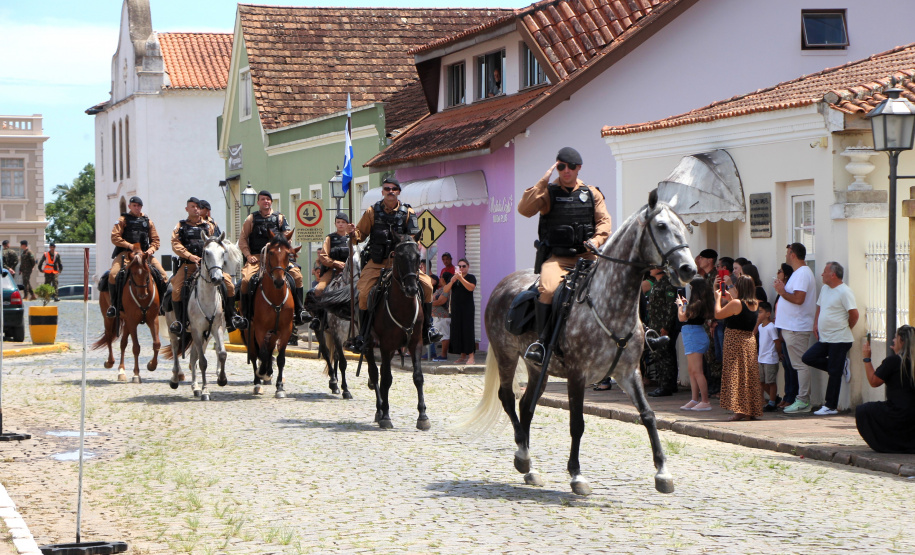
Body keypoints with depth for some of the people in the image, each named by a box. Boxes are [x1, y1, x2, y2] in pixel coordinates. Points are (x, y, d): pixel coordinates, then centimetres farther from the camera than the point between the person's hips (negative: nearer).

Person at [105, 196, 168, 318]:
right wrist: (129, 245, -15)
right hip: (125, 253, -3)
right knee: (113, 274, -27)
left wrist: (151, 249, -4)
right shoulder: (123, 220, 7)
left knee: (162, 275, -13)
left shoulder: (148, 221, 18)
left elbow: (155, 239, 17)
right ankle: (114, 304, -13)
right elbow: (115, 237, -3)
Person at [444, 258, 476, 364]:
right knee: (457, 331, 4)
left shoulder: (471, 277, 2)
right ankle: (463, 356, 10)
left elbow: (471, 287, -18)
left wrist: (460, 278, -23)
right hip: (456, 309, 5)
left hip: (467, 309, -5)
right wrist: (452, 281, -11)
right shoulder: (453, 277, 16)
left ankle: (471, 357, -12)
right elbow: (445, 290, 5)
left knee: (468, 331, -10)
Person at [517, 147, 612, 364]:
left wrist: (597, 240, -10)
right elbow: (525, 209, -8)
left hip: (586, 256, 3)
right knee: (548, 289, -31)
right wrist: (543, 182, -10)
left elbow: (604, 221, 10)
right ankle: (543, 341, -22)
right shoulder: (549, 193, 7)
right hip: (556, 257, -2)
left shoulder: (592, 194, 15)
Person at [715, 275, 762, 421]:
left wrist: (718, 298, 6)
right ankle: (751, 411, 13)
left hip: (736, 342, -7)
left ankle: (740, 411, -10)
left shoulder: (736, 303, -16)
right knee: (750, 376, 10)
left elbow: (718, 314, -8)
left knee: (736, 376, -4)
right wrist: (730, 299, 25)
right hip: (750, 340, 7)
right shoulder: (755, 304, 5)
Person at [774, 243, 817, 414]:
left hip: (797, 328, -11)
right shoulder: (800, 272, 19)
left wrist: (782, 291, -13)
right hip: (792, 327, 11)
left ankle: (803, 401, -8)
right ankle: (803, 399, 14)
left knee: (801, 365, -8)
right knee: (800, 364, 11)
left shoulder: (802, 273, -15)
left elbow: (798, 298, -25)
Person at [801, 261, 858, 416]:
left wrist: (846, 328, -2)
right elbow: (820, 307, 27)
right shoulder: (825, 289, 13)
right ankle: (840, 366, 13)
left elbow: (854, 314, -17)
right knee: (807, 358, -1)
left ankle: (831, 406, 2)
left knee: (834, 373, -4)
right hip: (824, 339, 9)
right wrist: (816, 323, 12)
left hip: (839, 340, -9)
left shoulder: (844, 291, -15)